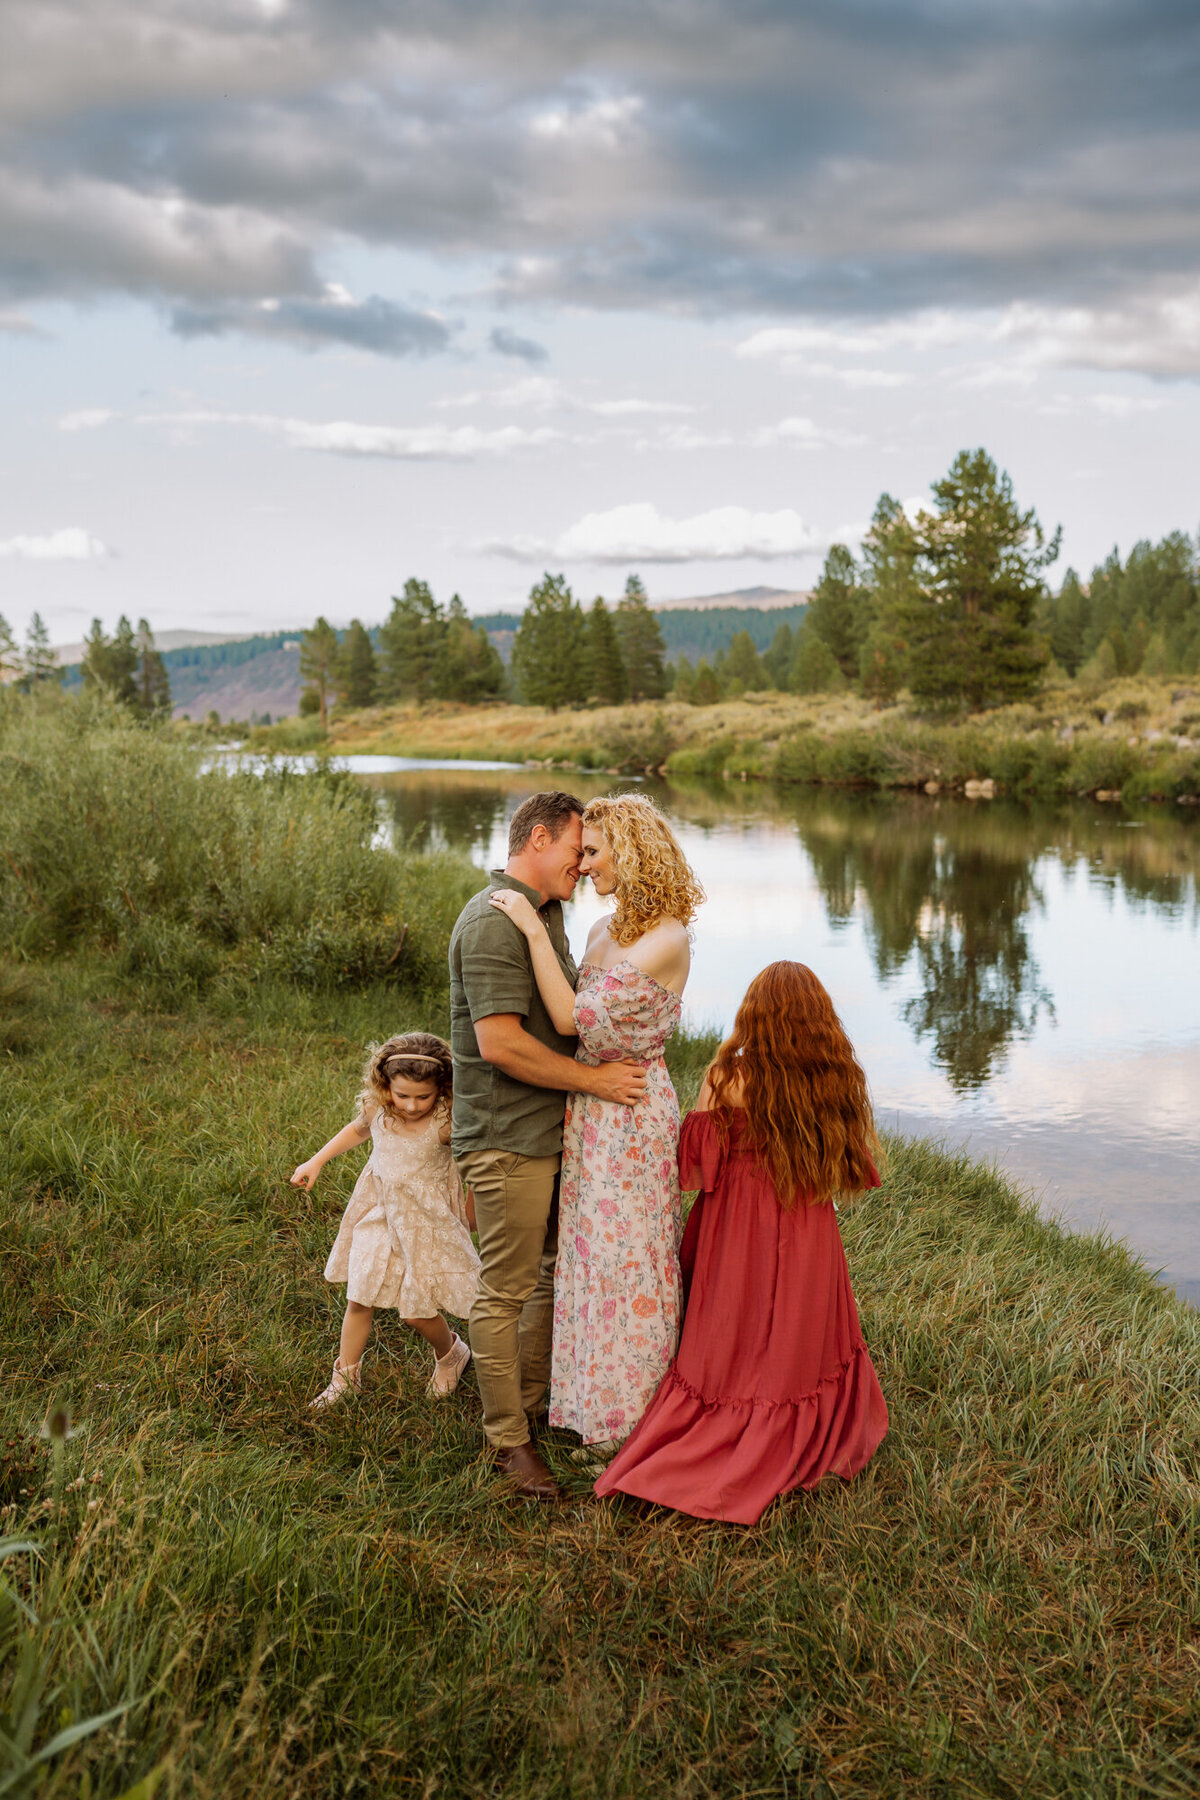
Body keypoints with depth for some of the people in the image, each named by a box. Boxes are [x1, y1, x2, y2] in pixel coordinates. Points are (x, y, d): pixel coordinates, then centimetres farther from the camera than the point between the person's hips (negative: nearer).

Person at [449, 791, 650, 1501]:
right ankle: (509, 1438, 13)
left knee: (559, 1274, 18)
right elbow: (499, 1042, -25)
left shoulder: (550, 912, 13)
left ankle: (535, 1400, 33)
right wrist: (594, 1079, -17)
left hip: (555, 1129, 10)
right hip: (507, 1139, -10)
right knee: (506, 1291, 1)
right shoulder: (493, 921, -19)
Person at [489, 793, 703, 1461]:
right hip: (589, 1113, 8)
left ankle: (635, 1429, 18)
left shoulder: (668, 940, -18)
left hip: (632, 1115, -8)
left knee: (626, 1262, 2)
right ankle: (605, 1412, 29)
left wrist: (536, 932, -19)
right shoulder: (604, 930, 9)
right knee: (595, 1259, 15)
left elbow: (575, 1017, -20)